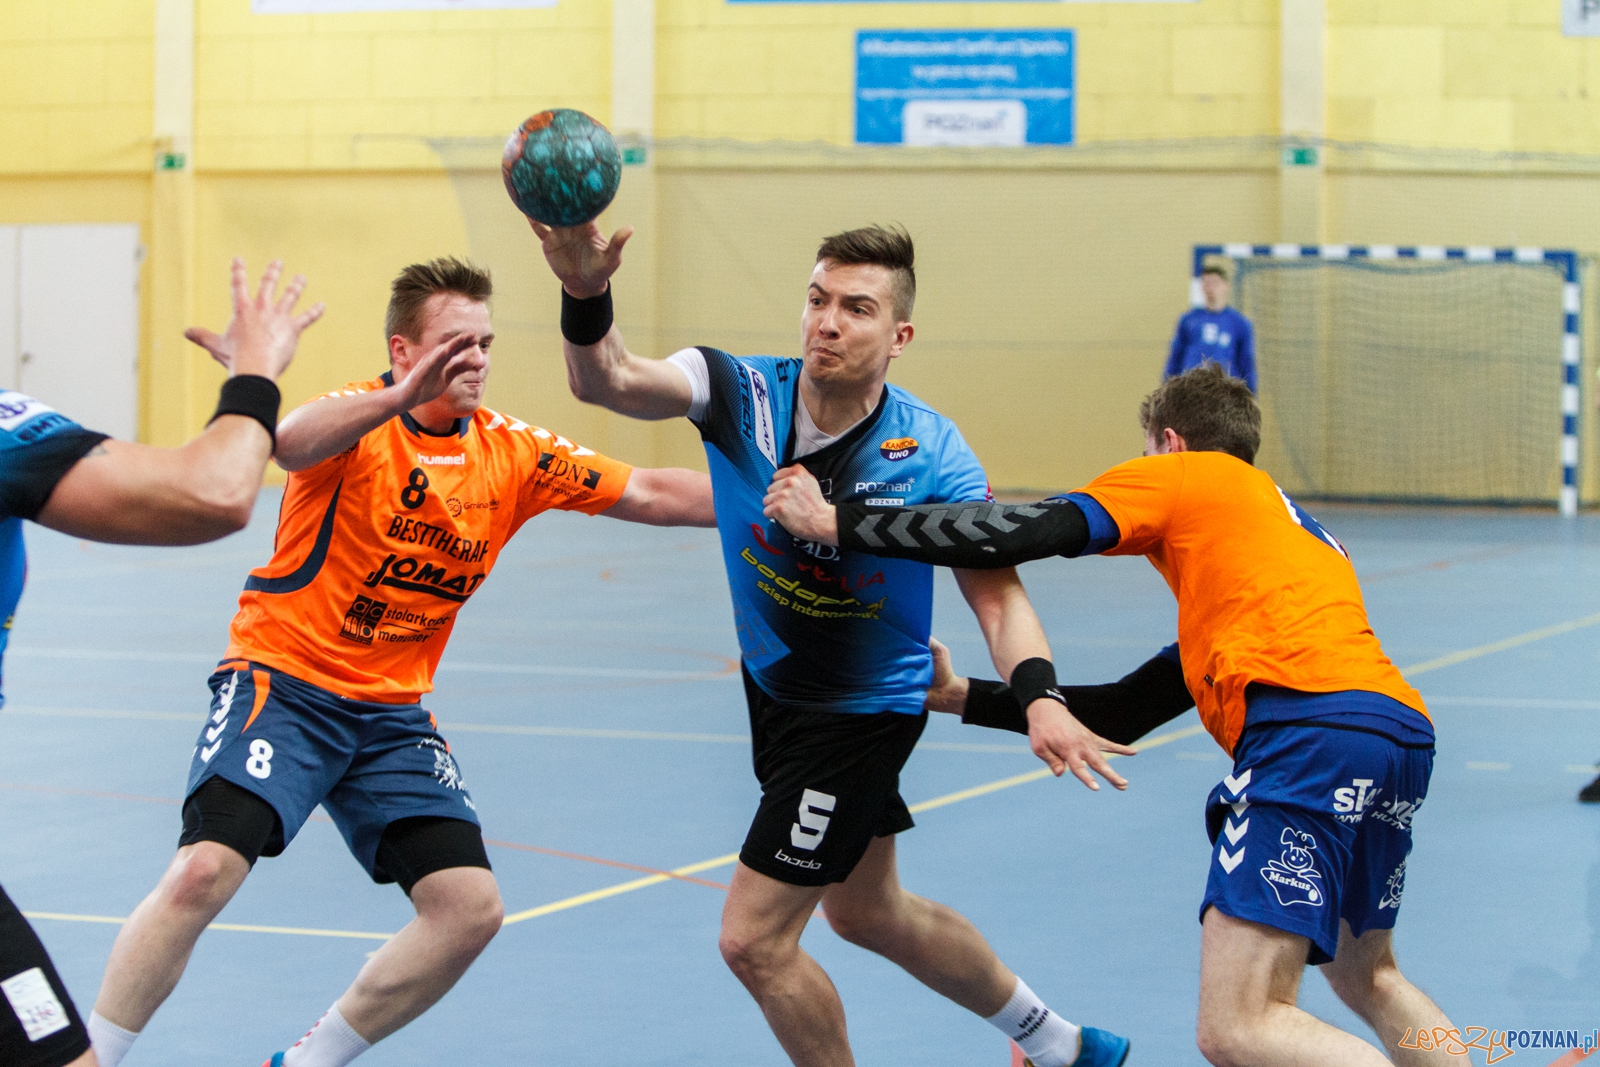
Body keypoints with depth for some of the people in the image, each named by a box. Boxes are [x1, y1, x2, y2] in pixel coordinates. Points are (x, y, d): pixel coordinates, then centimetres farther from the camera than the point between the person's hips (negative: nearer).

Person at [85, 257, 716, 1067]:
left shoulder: (512, 453, 2)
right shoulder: (361, 420, -14)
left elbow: (652, 495, 3)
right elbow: (290, 444, -39)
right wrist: (400, 397, -54)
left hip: (392, 711, 6)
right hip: (283, 681, -6)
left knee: (472, 908, -6)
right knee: (204, 871, -25)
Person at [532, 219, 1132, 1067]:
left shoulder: (931, 454, -23)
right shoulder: (741, 394, -18)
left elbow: (997, 596, -22)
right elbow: (608, 382, -33)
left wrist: (1039, 698, -42)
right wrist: (586, 294, -55)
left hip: (863, 711, -6)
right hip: (774, 687, 6)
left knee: (754, 940, -8)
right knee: (867, 913, 25)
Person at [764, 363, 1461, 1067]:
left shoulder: (1184, 474, 15)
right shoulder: (1294, 526, 36)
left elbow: (1022, 536, -1)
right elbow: (1127, 710, 33)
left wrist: (830, 521, 5)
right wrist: (961, 697, 37)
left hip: (1312, 729, -9)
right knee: (1366, 979, 30)